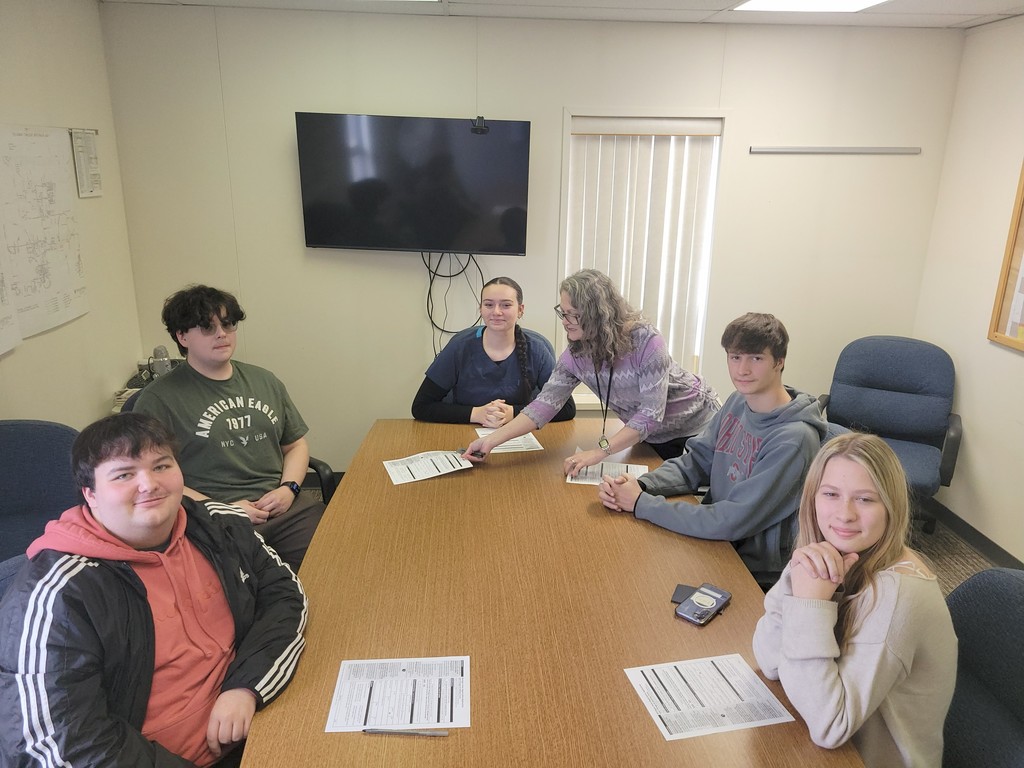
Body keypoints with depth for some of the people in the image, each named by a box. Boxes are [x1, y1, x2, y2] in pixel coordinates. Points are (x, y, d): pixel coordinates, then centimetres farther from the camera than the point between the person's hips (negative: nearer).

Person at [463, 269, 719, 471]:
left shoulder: (645, 341, -31)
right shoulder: (575, 355, -15)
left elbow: (651, 414, -34)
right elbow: (544, 404, -19)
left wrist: (600, 451, -41)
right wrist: (492, 440, -29)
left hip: (697, 426, -4)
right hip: (652, 438, 4)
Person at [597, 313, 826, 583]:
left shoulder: (793, 439, -25)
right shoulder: (738, 401, 0)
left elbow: (732, 522, -26)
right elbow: (694, 462, 3)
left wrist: (641, 503, -23)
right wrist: (641, 485, -17)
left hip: (757, 573, -6)